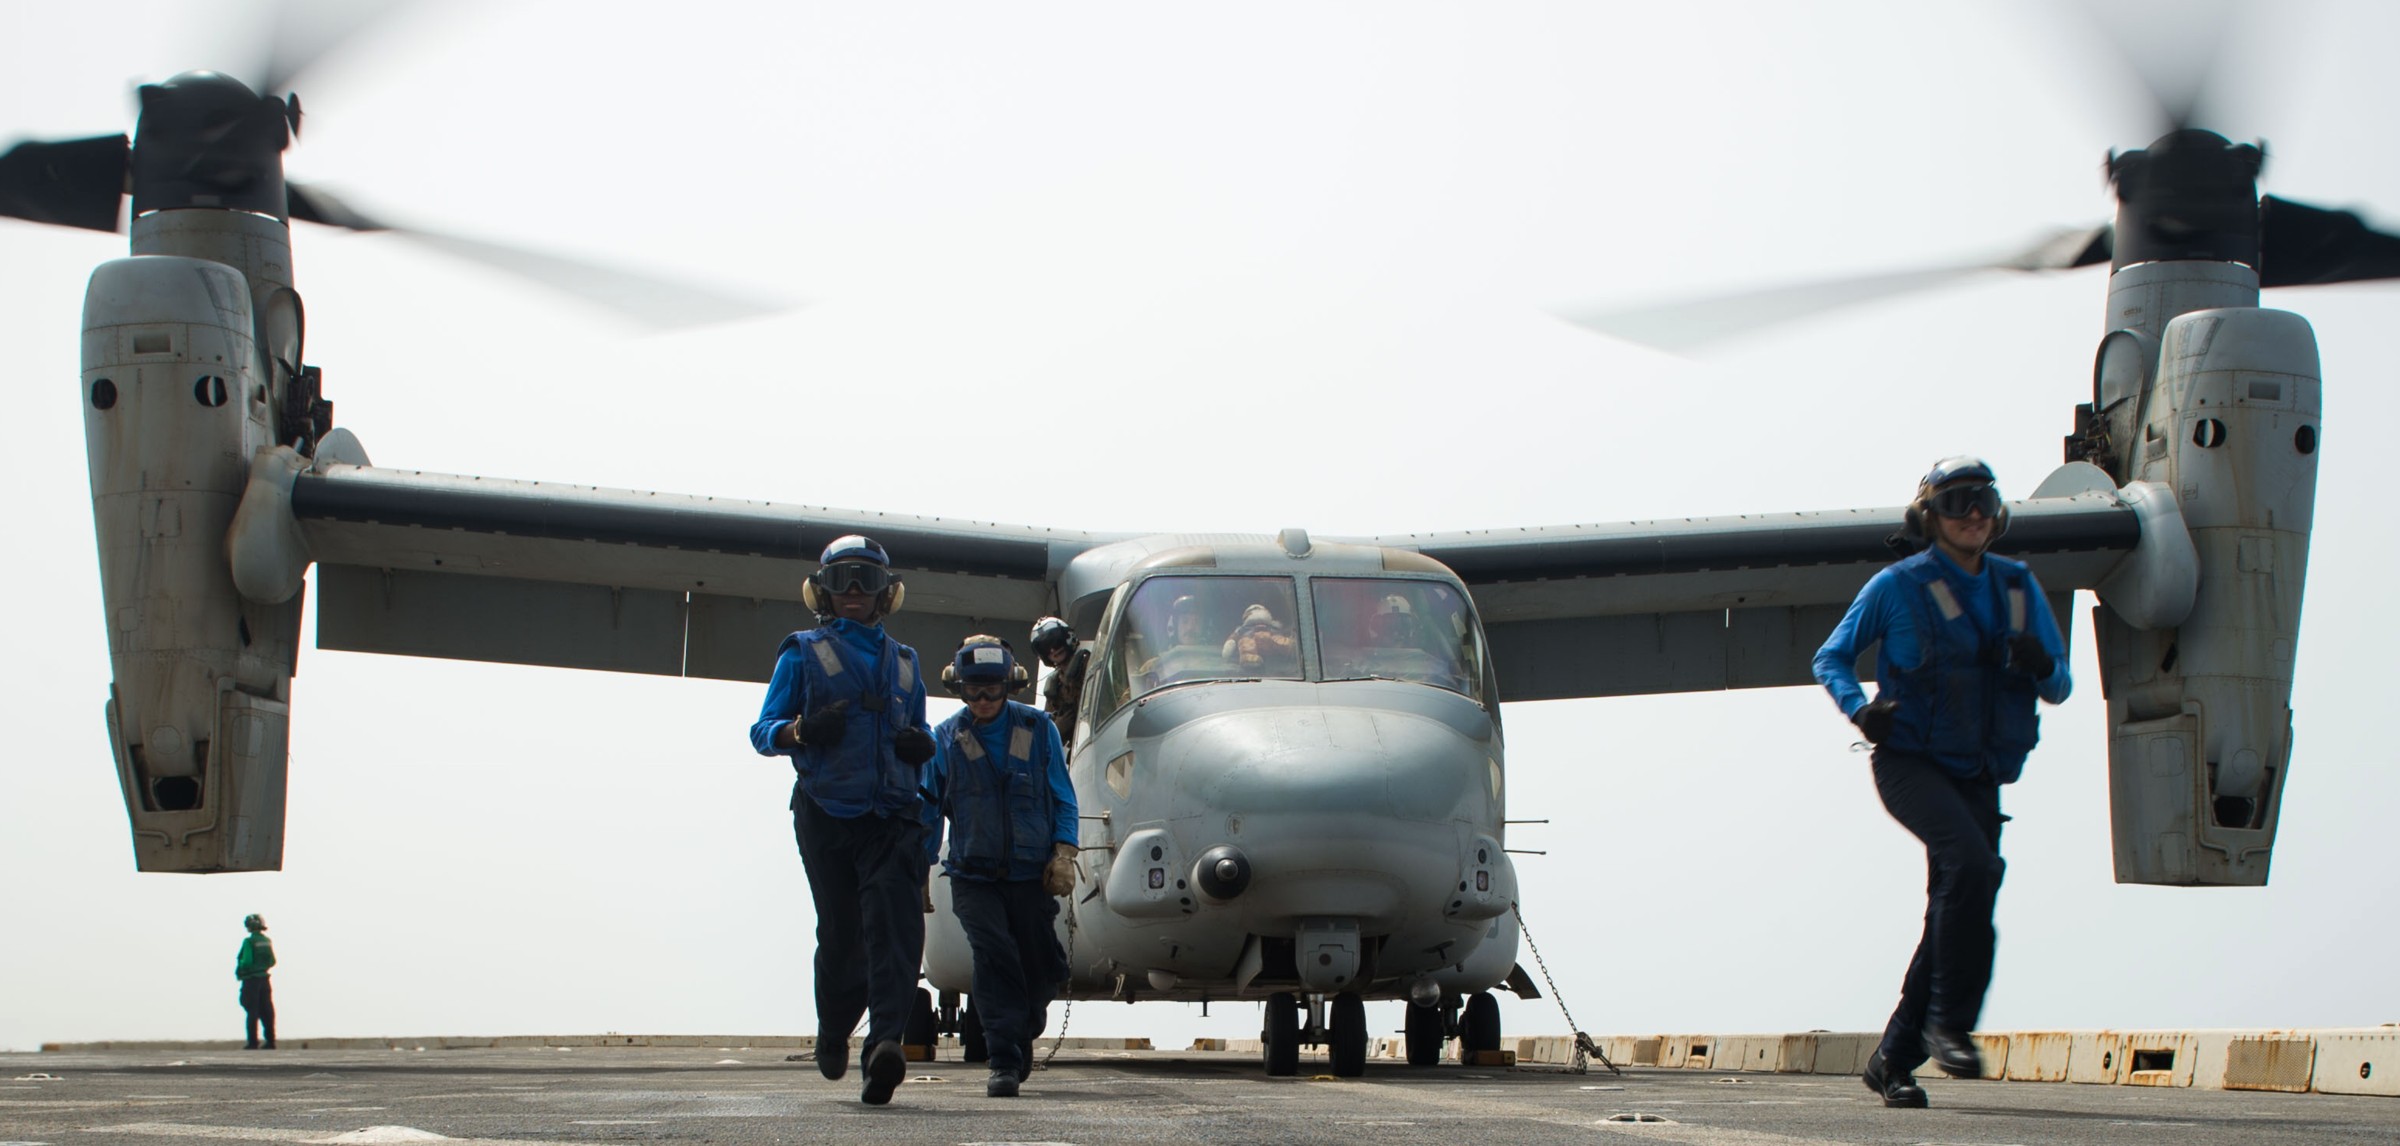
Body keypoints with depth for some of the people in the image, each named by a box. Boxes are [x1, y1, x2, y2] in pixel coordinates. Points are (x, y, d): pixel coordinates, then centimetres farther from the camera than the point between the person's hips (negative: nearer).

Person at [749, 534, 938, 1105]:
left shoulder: (902, 662, 21)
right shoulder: (803, 653, 10)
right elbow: (763, 731, 5)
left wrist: (921, 745, 4)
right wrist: (802, 730, -17)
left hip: (891, 817, 2)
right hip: (827, 817, -2)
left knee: (895, 925, -18)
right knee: (841, 935, 0)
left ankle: (885, 1044, -30)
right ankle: (832, 1033, 27)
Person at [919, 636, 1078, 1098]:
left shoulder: (1038, 729, 5)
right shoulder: (945, 740, 5)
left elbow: (1063, 797, 8)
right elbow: (929, 812, 10)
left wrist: (1063, 853, -4)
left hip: (1032, 874, 1)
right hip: (974, 876, -1)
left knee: (1044, 967, 3)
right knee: (994, 956, -17)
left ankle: (1021, 1035, 31)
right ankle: (1004, 1062, -15)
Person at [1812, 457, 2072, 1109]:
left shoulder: (2018, 588, 10)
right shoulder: (1898, 586, -2)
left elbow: (2060, 688, 13)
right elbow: (1831, 658, 4)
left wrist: (2041, 666, -11)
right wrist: (1859, 709, -15)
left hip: (1977, 777, 5)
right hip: (1909, 762, -5)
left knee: (1954, 915, 2)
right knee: (1969, 860, -30)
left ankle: (1892, 1060, 13)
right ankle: (1949, 1023, -21)